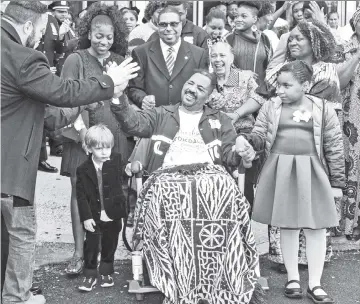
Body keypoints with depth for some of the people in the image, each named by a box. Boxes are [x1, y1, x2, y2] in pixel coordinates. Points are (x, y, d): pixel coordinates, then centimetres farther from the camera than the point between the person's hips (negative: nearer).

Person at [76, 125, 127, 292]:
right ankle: (90, 275, 19)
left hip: (113, 216, 1)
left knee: (109, 246, 14)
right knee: (91, 246, 3)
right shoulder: (83, 170, -8)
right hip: (94, 217, -1)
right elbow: (81, 195, -8)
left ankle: (106, 272, 32)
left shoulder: (117, 160, -3)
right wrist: (86, 217, -12)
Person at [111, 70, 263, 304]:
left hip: (210, 173, 0)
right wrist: (118, 98, -9)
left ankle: (223, 283, -26)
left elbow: (228, 154, 14)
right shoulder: (161, 115, 23)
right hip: (169, 175, 0)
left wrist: (240, 155, -9)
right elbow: (133, 123, 7)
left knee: (223, 192, -35)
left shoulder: (220, 120, 24)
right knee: (167, 197, -36)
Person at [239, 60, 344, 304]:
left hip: (312, 173, -1)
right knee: (287, 226, 9)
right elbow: (259, 137, 4)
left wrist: (337, 182, 0)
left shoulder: (323, 109, 0)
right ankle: (293, 278, 24)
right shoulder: (271, 107, 5)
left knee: (316, 227, 2)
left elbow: (335, 147, 1)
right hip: (280, 172, 1)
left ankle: (315, 284, 14)